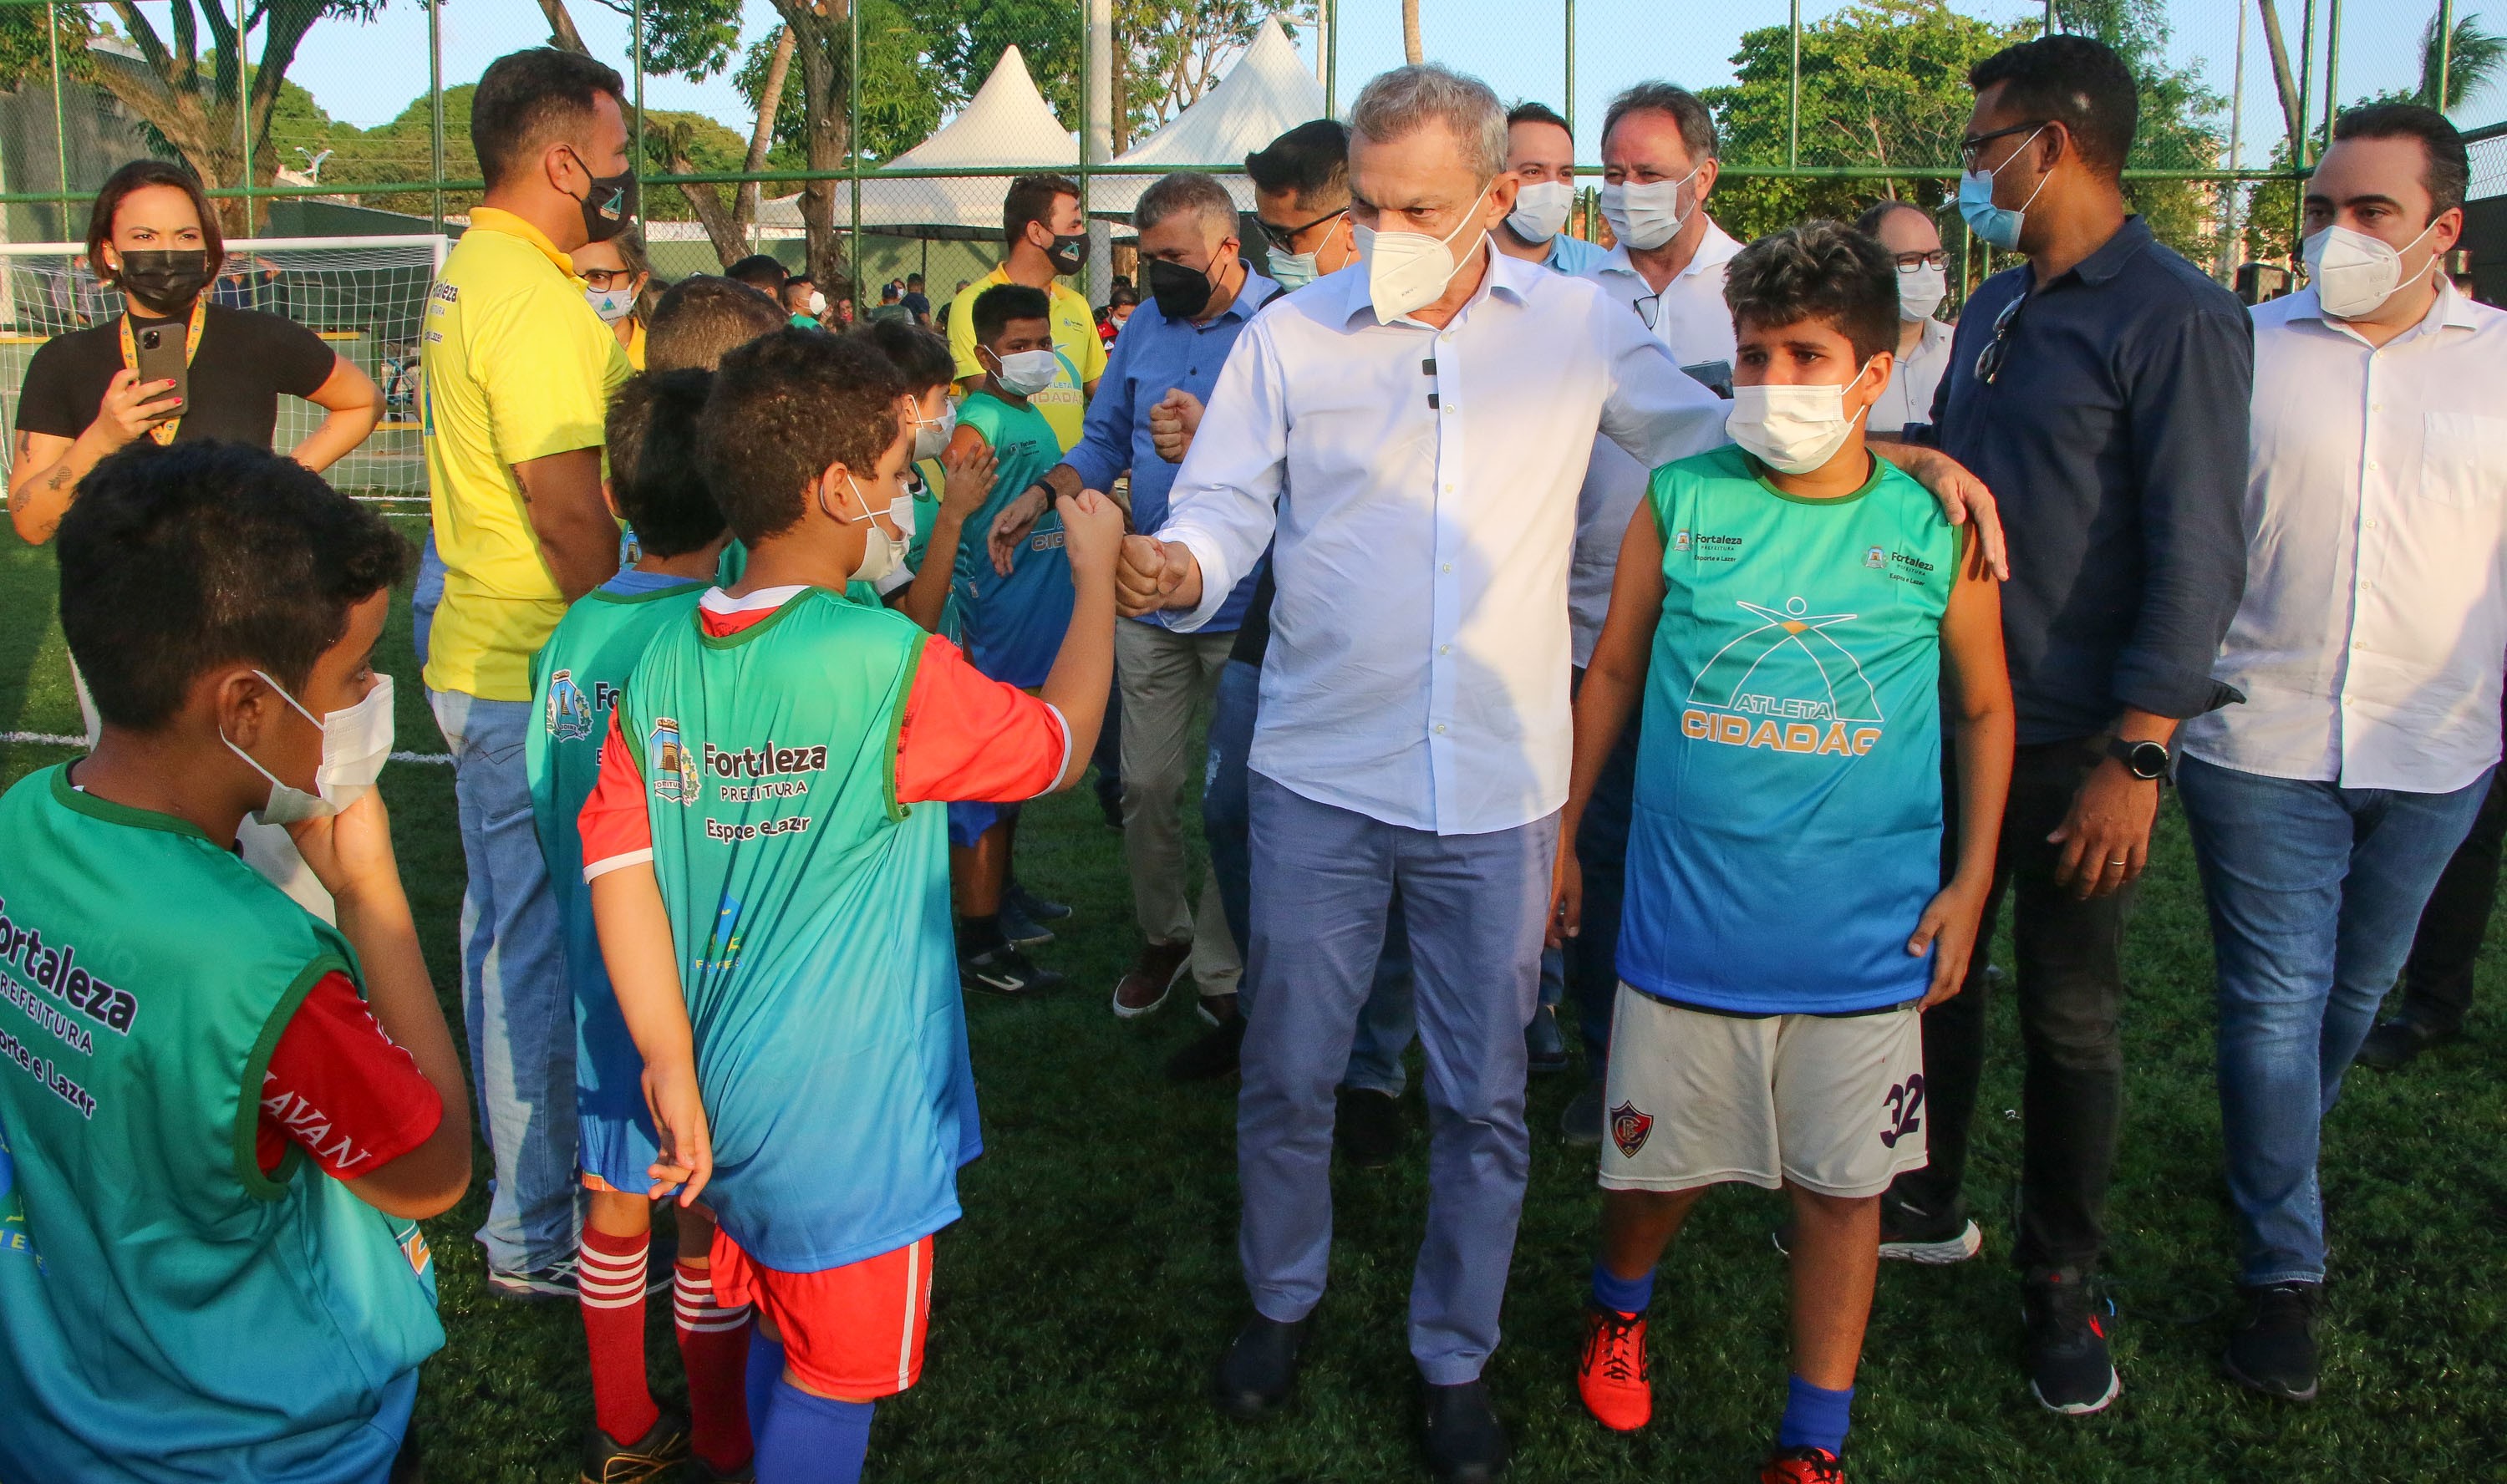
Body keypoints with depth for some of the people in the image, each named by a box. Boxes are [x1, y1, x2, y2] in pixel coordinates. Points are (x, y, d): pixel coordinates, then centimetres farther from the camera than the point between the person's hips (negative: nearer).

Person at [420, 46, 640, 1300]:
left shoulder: (471, 272, 13)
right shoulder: (531, 298, -20)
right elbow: (568, 510, -23)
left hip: (483, 659, 11)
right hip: (539, 679, -11)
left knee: (509, 931, 21)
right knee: (543, 948, -1)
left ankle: (521, 1179, 39)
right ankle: (538, 1235, 13)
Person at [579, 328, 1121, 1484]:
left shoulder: (664, 663, -5)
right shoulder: (889, 665, -22)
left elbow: (617, 869, -7)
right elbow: (1060, 747, -6)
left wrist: (672, 1069, -3)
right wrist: (1095, 574, 6)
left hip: (723, 1089, 6)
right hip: (845, 1118, -6)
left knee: (781, 1337, 26)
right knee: (834, 1381, 13)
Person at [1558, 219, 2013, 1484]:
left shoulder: (1938, 525, -2)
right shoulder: (1682, 502, -2)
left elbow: (1984, 710, 9)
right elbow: (1613, 673, 8)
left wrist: (1971, 879, 5)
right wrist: (1558, 839, 11)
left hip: (1865, 931, 0)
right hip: (1688, 915, 0)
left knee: (1842, 1186, 10)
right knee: (1661, 1163, 13)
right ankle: (1618, 1306, 46)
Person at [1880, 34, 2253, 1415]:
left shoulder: (2174, 316, -13)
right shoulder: (1993, 309, 11)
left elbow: (2196, 553, -17)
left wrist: (2135, 756, -21)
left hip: (2073, 744, -7)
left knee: (2068, 1018, 6)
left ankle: (2061, 1283, 23)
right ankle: (1926, 1207, 35)